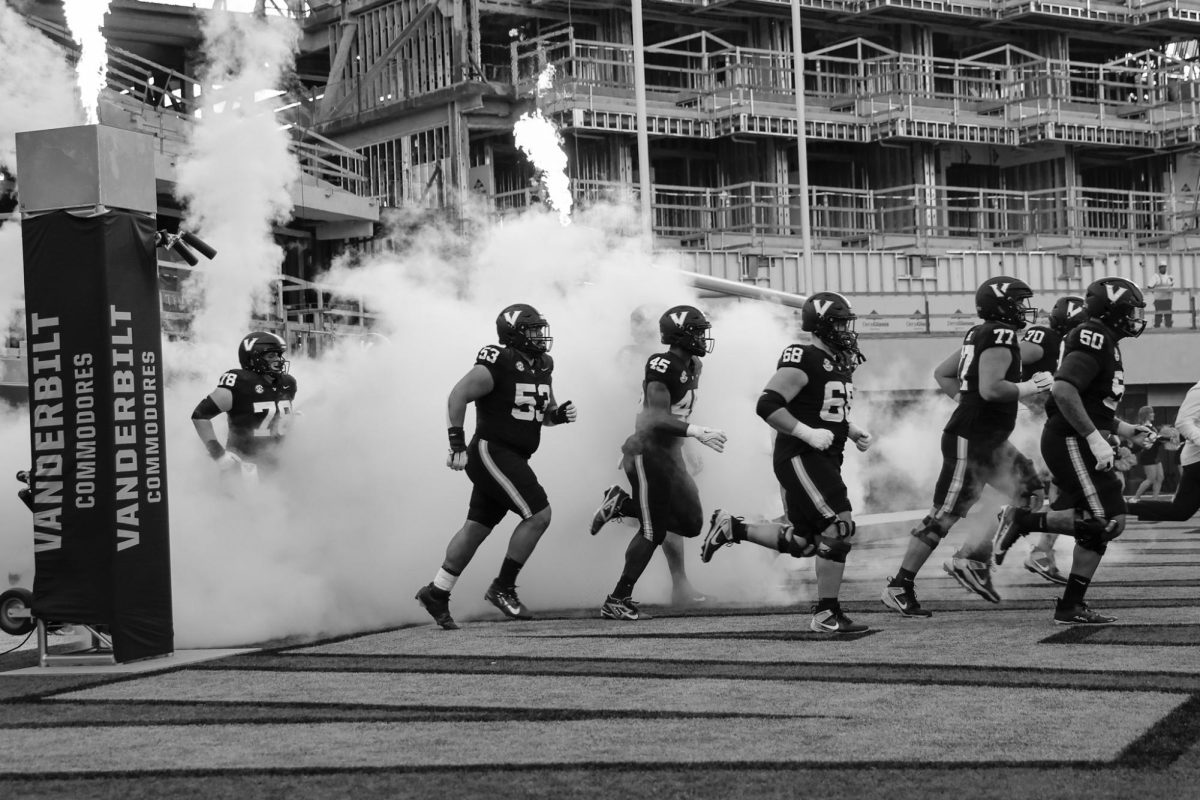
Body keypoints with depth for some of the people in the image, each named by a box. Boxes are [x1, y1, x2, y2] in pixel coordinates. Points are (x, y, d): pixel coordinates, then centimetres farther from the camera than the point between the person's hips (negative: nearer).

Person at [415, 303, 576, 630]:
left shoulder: (542, 367, 11)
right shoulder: (497, 364, -16)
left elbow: (543, 414, 22)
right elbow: (457, 396, -16)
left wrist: (559, 414, -1)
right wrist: (457, 443, -19)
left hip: (511, 459, 9)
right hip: (492, 452, -9)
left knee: (478, 527, 13)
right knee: (539, 514, -13)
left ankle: (436, 593, 22)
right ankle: (502, 588, -5)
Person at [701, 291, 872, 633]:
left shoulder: (842, 363, 14)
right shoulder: (804, 361, -15)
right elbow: (767, 406, -21)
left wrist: (852, 432, 11)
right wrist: (808, 433, -22)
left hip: (824, 460, 10)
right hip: (799, 459, -10)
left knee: (800, 542, 11)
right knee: (839, 525, -15)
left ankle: (731, 528, 26)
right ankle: (826, 614, -7)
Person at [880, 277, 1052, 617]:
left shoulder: (978, 335, 12)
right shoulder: (1001, 336, -16)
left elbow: (942, 374, 20)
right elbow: (990, 388, -27)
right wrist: (1030, 387, -14)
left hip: (987, 439, 10)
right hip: (970, 440, -10)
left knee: (1029, 491, 8)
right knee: (945, 515, -4)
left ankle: (974, 560, 8)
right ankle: (899, 587, 4)